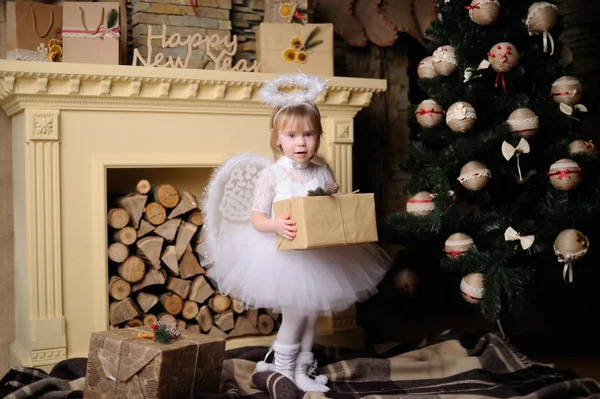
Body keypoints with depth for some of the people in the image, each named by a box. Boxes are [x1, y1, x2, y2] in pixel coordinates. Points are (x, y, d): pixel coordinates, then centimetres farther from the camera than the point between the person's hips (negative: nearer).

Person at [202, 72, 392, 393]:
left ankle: (302, 368, 32)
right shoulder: (270, 175, -11)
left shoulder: (323, 174, 2)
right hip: (283, 255, -5)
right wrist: (276, 226, -31)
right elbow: (256, 218, -12)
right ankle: (283, 371, 21)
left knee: (312, 312, 14)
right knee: (295, 314, -1)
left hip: (319, 255, 5)